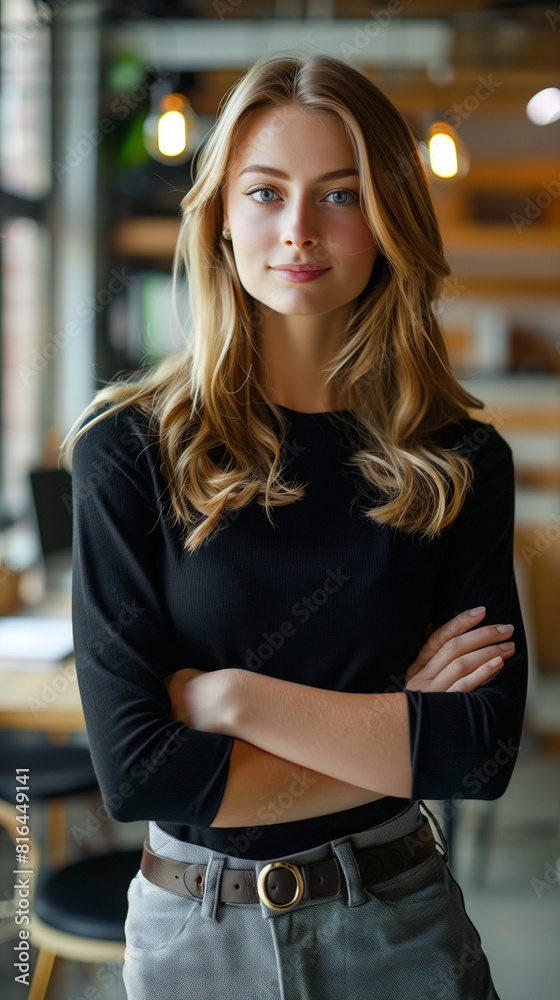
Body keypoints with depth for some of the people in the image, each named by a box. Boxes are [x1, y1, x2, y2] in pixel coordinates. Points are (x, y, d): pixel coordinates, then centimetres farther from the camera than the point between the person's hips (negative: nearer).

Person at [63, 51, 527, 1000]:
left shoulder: (460, 461, -6)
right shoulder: (132, 447, -12)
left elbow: (487, 746, -13)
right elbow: (135, 767, -16)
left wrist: (233, 697, -18)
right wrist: (398, 735, -14)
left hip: (401, 922, 1)